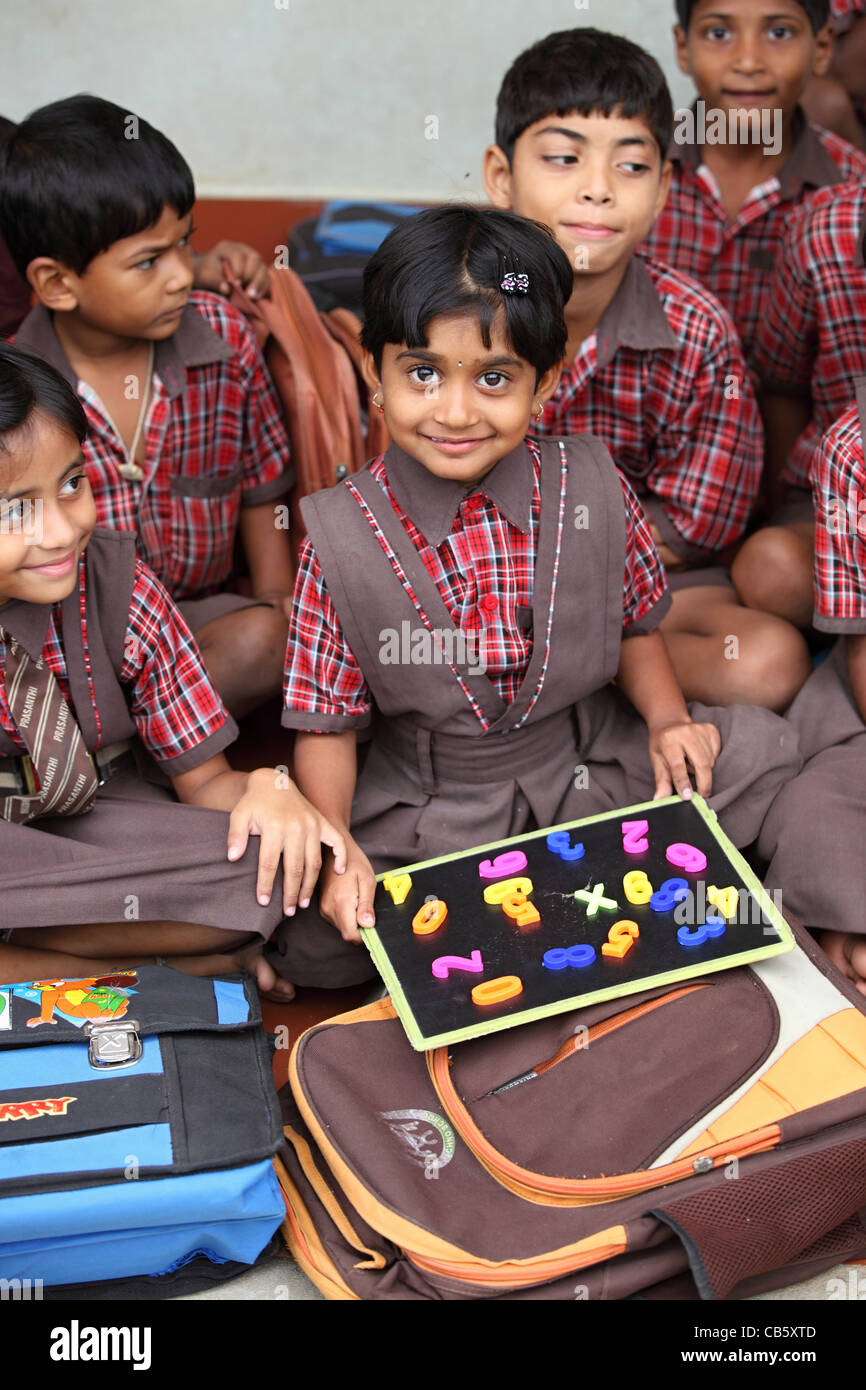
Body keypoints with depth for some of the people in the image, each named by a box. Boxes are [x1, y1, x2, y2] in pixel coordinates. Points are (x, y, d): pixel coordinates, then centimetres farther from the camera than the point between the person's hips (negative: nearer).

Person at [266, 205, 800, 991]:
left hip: (588, 769, 2)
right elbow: (327, 722, -7)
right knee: (308, 937, -22)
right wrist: (333, 843, -21)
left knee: (761, 748, -14)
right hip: (426, 807, -1)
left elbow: (635, 623, 9)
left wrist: (668, 718, -8)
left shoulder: (594, 491, -7)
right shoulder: (342, 537, -12)